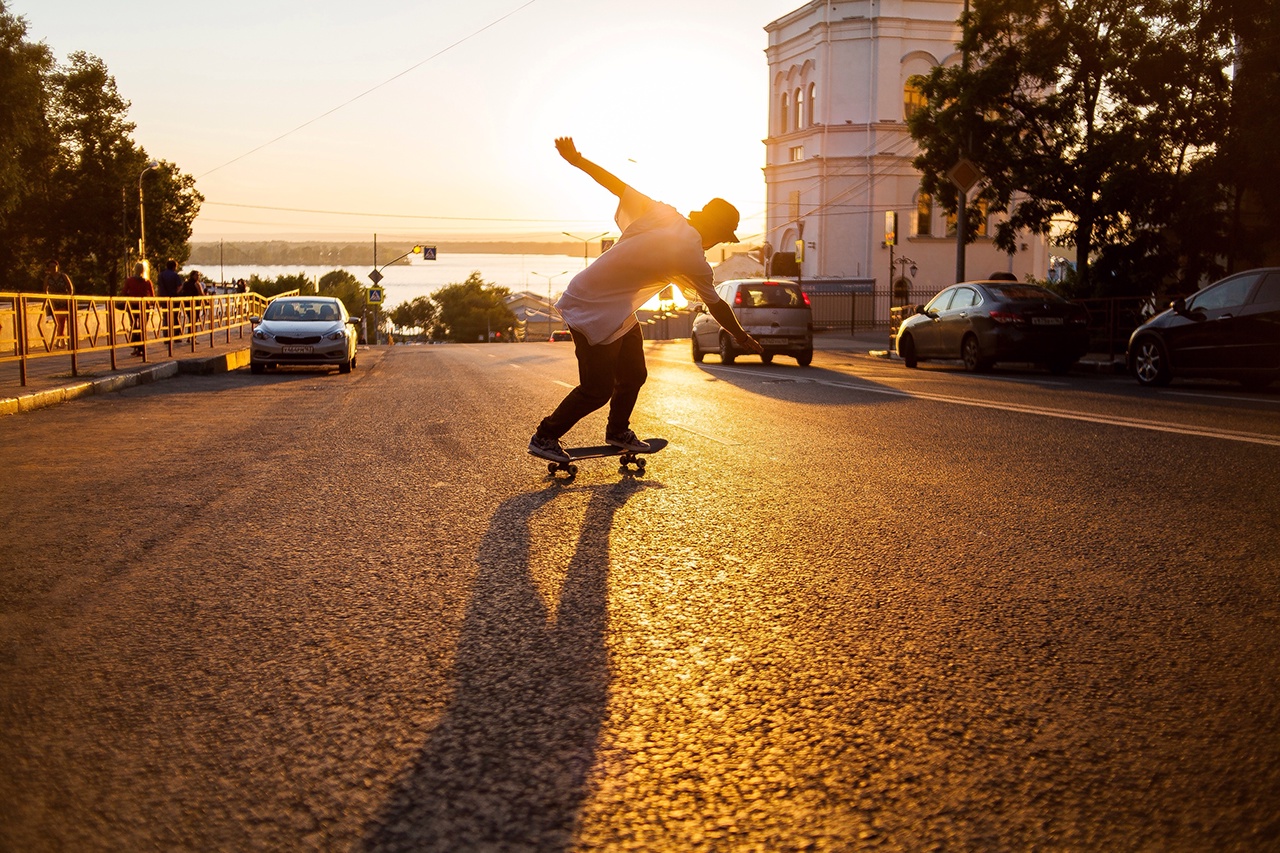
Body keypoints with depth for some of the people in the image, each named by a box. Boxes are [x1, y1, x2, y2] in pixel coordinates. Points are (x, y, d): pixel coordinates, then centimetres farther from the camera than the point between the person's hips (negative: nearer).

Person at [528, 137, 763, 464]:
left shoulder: (662, 214, -4)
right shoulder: (693, 257, -19)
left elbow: (619, 185, 1)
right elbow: (716, 306, -6)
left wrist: (577, 160, 10)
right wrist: (743, 338, 9)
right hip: (594, 312, -9)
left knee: (633, 376, 15)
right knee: (597, 390, -1)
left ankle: (618, 431, 33)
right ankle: (545, 437, 11)